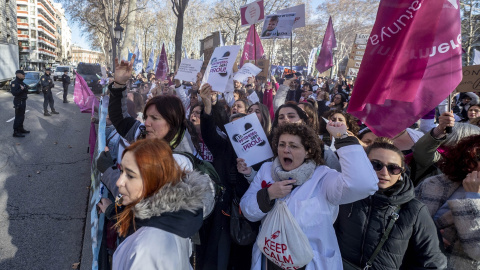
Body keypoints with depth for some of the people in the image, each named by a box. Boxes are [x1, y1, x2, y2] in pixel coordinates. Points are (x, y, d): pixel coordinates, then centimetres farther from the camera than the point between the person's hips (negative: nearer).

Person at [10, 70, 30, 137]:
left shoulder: (21, 82, 13)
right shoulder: (14, 83, -16)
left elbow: (26, 91, 20)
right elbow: (14, 93, -25)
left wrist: (25, 88, 2)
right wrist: (21, 89, -29)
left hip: (23, 101, 10)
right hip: (18, 102, -10)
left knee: (22, 116, 19)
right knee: (18, 117, -7)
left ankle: (21, 129, 32)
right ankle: (15, 132, -2)